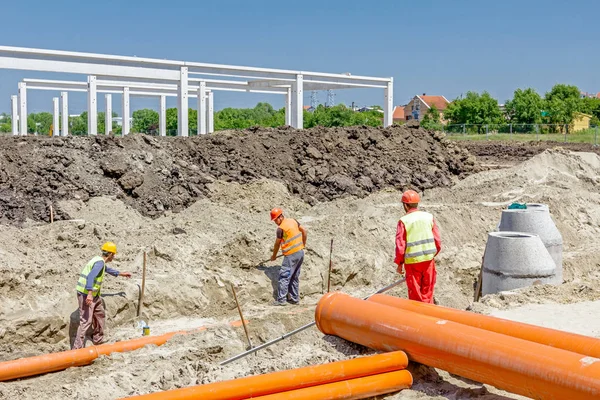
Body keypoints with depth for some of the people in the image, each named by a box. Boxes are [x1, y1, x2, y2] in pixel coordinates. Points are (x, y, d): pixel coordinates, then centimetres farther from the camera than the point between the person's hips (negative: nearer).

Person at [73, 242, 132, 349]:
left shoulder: (100, 260, 15)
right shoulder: (100, 262, -17)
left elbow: (107, 269, 37)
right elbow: (91, 276, -31)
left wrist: (121, 274, 49)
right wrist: (90, 293, -39)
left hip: (94, 294, 11)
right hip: (86, 295, -11)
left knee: (100, 314, 22)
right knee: (86, 321, -12)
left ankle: (98, 340, 35)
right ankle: (77, 347, -11)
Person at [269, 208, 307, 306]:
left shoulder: (280, 228, -13)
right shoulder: (293, 221, 7)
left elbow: (277, 244, -4)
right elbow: (304, 231, 12)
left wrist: (274, 256, 11)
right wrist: (303, 245, 20)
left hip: (291, 255, -8)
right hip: (300, 252, 8)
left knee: (284, 277, -4)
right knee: (295, 277, 16)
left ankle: (281, 299, -6)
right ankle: (294, 298, 20)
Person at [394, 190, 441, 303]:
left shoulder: (404, 221, -10)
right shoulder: (429, 217, 1)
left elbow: (400, 245, -10)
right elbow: (438, 241, 3)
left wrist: (399, 263, 2)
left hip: (412, 261, -3)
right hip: (428, 259, 3)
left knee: (415, 292, 10)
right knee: (427, 291, 16)